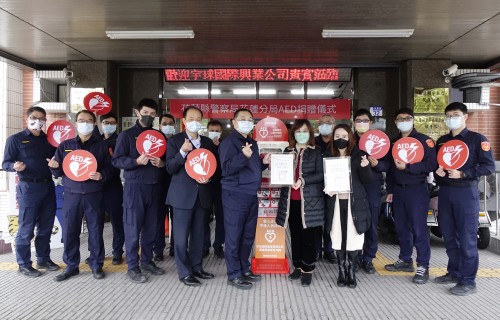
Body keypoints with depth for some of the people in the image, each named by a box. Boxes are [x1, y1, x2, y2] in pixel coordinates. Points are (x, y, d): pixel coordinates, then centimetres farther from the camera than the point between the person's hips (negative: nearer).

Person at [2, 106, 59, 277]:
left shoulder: (48, 139, 11)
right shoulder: (15, 139, -2)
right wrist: (15, 166, -27)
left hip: (48, 186, 5)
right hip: (28, 188, -5)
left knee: (46, 227, 12)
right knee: (26, 229, 0)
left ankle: (43, 259, 25)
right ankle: (24, 265, 13)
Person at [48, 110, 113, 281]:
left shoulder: (101, 145, 6)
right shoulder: (65, 145, 10)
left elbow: (110, 168, 3)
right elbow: (58, 173, 8)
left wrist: (101, 175, -17)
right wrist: (55, 167, -13)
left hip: (94, 196, -1)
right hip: (72, 195, 1)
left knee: (96, 231, 4)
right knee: (69, 232, 4)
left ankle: (96, 265, 18)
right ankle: (71, 266, 19)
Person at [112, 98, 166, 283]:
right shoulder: (127, 135, 2)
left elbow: (168, 159, 17)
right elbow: (116, 160, -5)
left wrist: (162, 163, -6)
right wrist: (136, 161, -20)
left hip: (155, 187, 4)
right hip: (135, 186, -4)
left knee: (151, 227, 10)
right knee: (133, 227, -2)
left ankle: (147, 261, 23)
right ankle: (133, 267, 8)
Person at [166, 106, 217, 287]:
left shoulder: (208, 142, 11)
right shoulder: (175, 141, -1)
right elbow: (170, 168, -9)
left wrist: (208, 177, -8)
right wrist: (182, 152, -23)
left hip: (203, 194, 5)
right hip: (183, 195, -4)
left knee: (198, 234, 13)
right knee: (182, 235, 0)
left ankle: (197, 268, 25)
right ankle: (184, 273, 11)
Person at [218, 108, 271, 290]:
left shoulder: (252, 143, 16)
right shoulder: (228, 142, -9)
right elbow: (227, 168, -21)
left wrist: (264, 162, 6)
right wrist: (244, 156, -33)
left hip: (251, 195, 8)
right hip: (235, 195, -8)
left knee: (248, 235, 14)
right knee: (234, 236, -1)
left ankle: (244, 269, 27)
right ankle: (234, 275, 9)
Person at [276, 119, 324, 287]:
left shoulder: (316, 152, 0)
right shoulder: (288, 151, 12)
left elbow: (321, 174, -9)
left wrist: (303, 180, -20)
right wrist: (274, 167, -6)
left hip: (309, 200, -4)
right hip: (291, 200, 4)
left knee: (308, 236, 2)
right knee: (295, 235, 11)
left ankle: (307, 270, 12)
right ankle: (298, 267, 24)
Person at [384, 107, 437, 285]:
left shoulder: (424, 140, -3)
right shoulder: (394, 142, 15)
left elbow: (431, 164, -14)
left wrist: (407, 167, -21)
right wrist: (390, 190, 14)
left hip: (417, 189, -6)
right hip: (398, 190, 6)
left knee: (419, 229, -4)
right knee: (402, 228, 11)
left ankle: (423, 267, 4)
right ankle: (405, 260, 23)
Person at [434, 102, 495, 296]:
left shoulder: (477, 139, -1)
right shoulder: (442, 141, 16)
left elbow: (489, 166, -7)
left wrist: (462, 174, -17)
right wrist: (437, 170, -1)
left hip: (466, 192, -6)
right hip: (445, 192, 6)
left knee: (467, 238, -3)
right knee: (448, 236, 11)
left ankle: (468, 282, 4)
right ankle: (454, 272, 25)